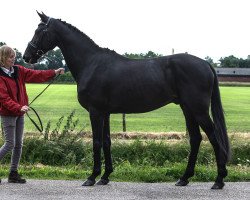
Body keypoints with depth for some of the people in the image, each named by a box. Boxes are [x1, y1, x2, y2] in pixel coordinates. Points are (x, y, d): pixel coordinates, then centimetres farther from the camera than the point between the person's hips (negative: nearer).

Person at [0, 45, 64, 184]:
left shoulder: (18, 71, 6)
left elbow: (35, 75, 2)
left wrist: (54, 73, -8)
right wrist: (19, 108, -34)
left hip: (19, 113, 7)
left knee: (18, 144, 9)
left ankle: (13, 173, 16)